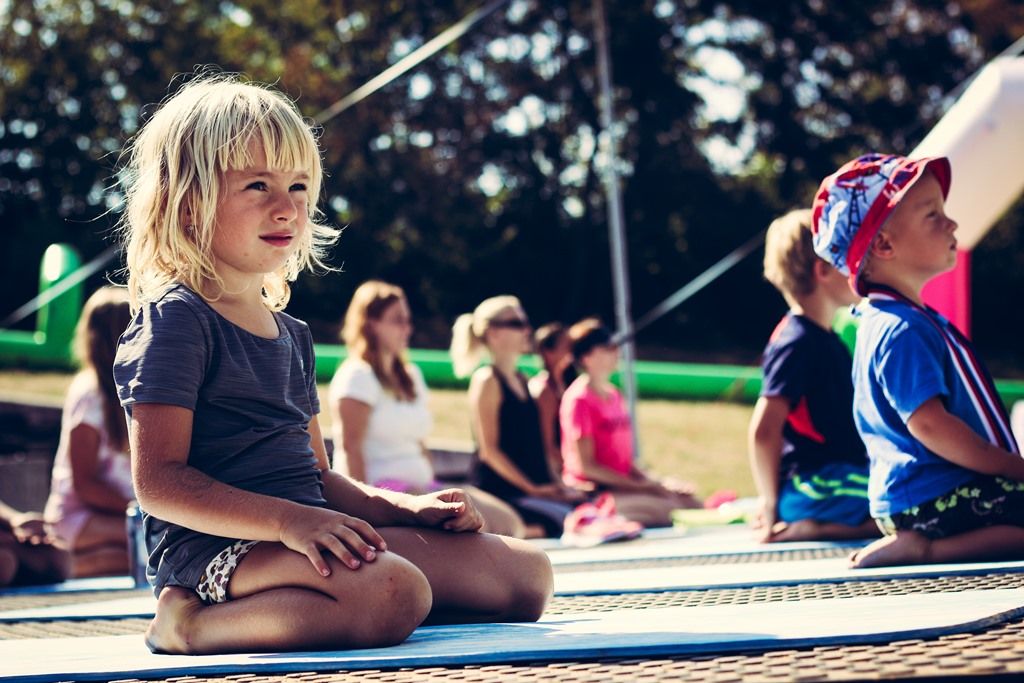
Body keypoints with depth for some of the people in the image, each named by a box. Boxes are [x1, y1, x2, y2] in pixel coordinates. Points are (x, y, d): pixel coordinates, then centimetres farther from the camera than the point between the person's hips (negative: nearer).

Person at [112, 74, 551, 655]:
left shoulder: (291, 333, 21)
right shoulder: (176, 320, -6)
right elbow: (159, 482, -15)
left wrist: (409, 508, 8)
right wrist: (288, 521, -26)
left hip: (313, 537, 9)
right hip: (213, 548, -9)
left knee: (528, 574, 4)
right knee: (391, 590, -37)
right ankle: (194, 624, -16)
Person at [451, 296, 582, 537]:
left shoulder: (521, 380, 19)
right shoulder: (486, 380, -6)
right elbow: (489, 449, -12)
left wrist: (555, 483, 5)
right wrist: (533, 488, -16)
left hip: (539, 490, 9)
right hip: (503, 493, -9)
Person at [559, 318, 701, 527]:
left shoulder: (614, 395, 15)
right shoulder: (578, 399, -10)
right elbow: (585, 466, -14)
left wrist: (654, 482, 1)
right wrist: (644, 486, -14)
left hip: (621, 485, 8)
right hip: (591, 492, -8)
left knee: (691, 504, -7)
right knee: (663, 510, -26)